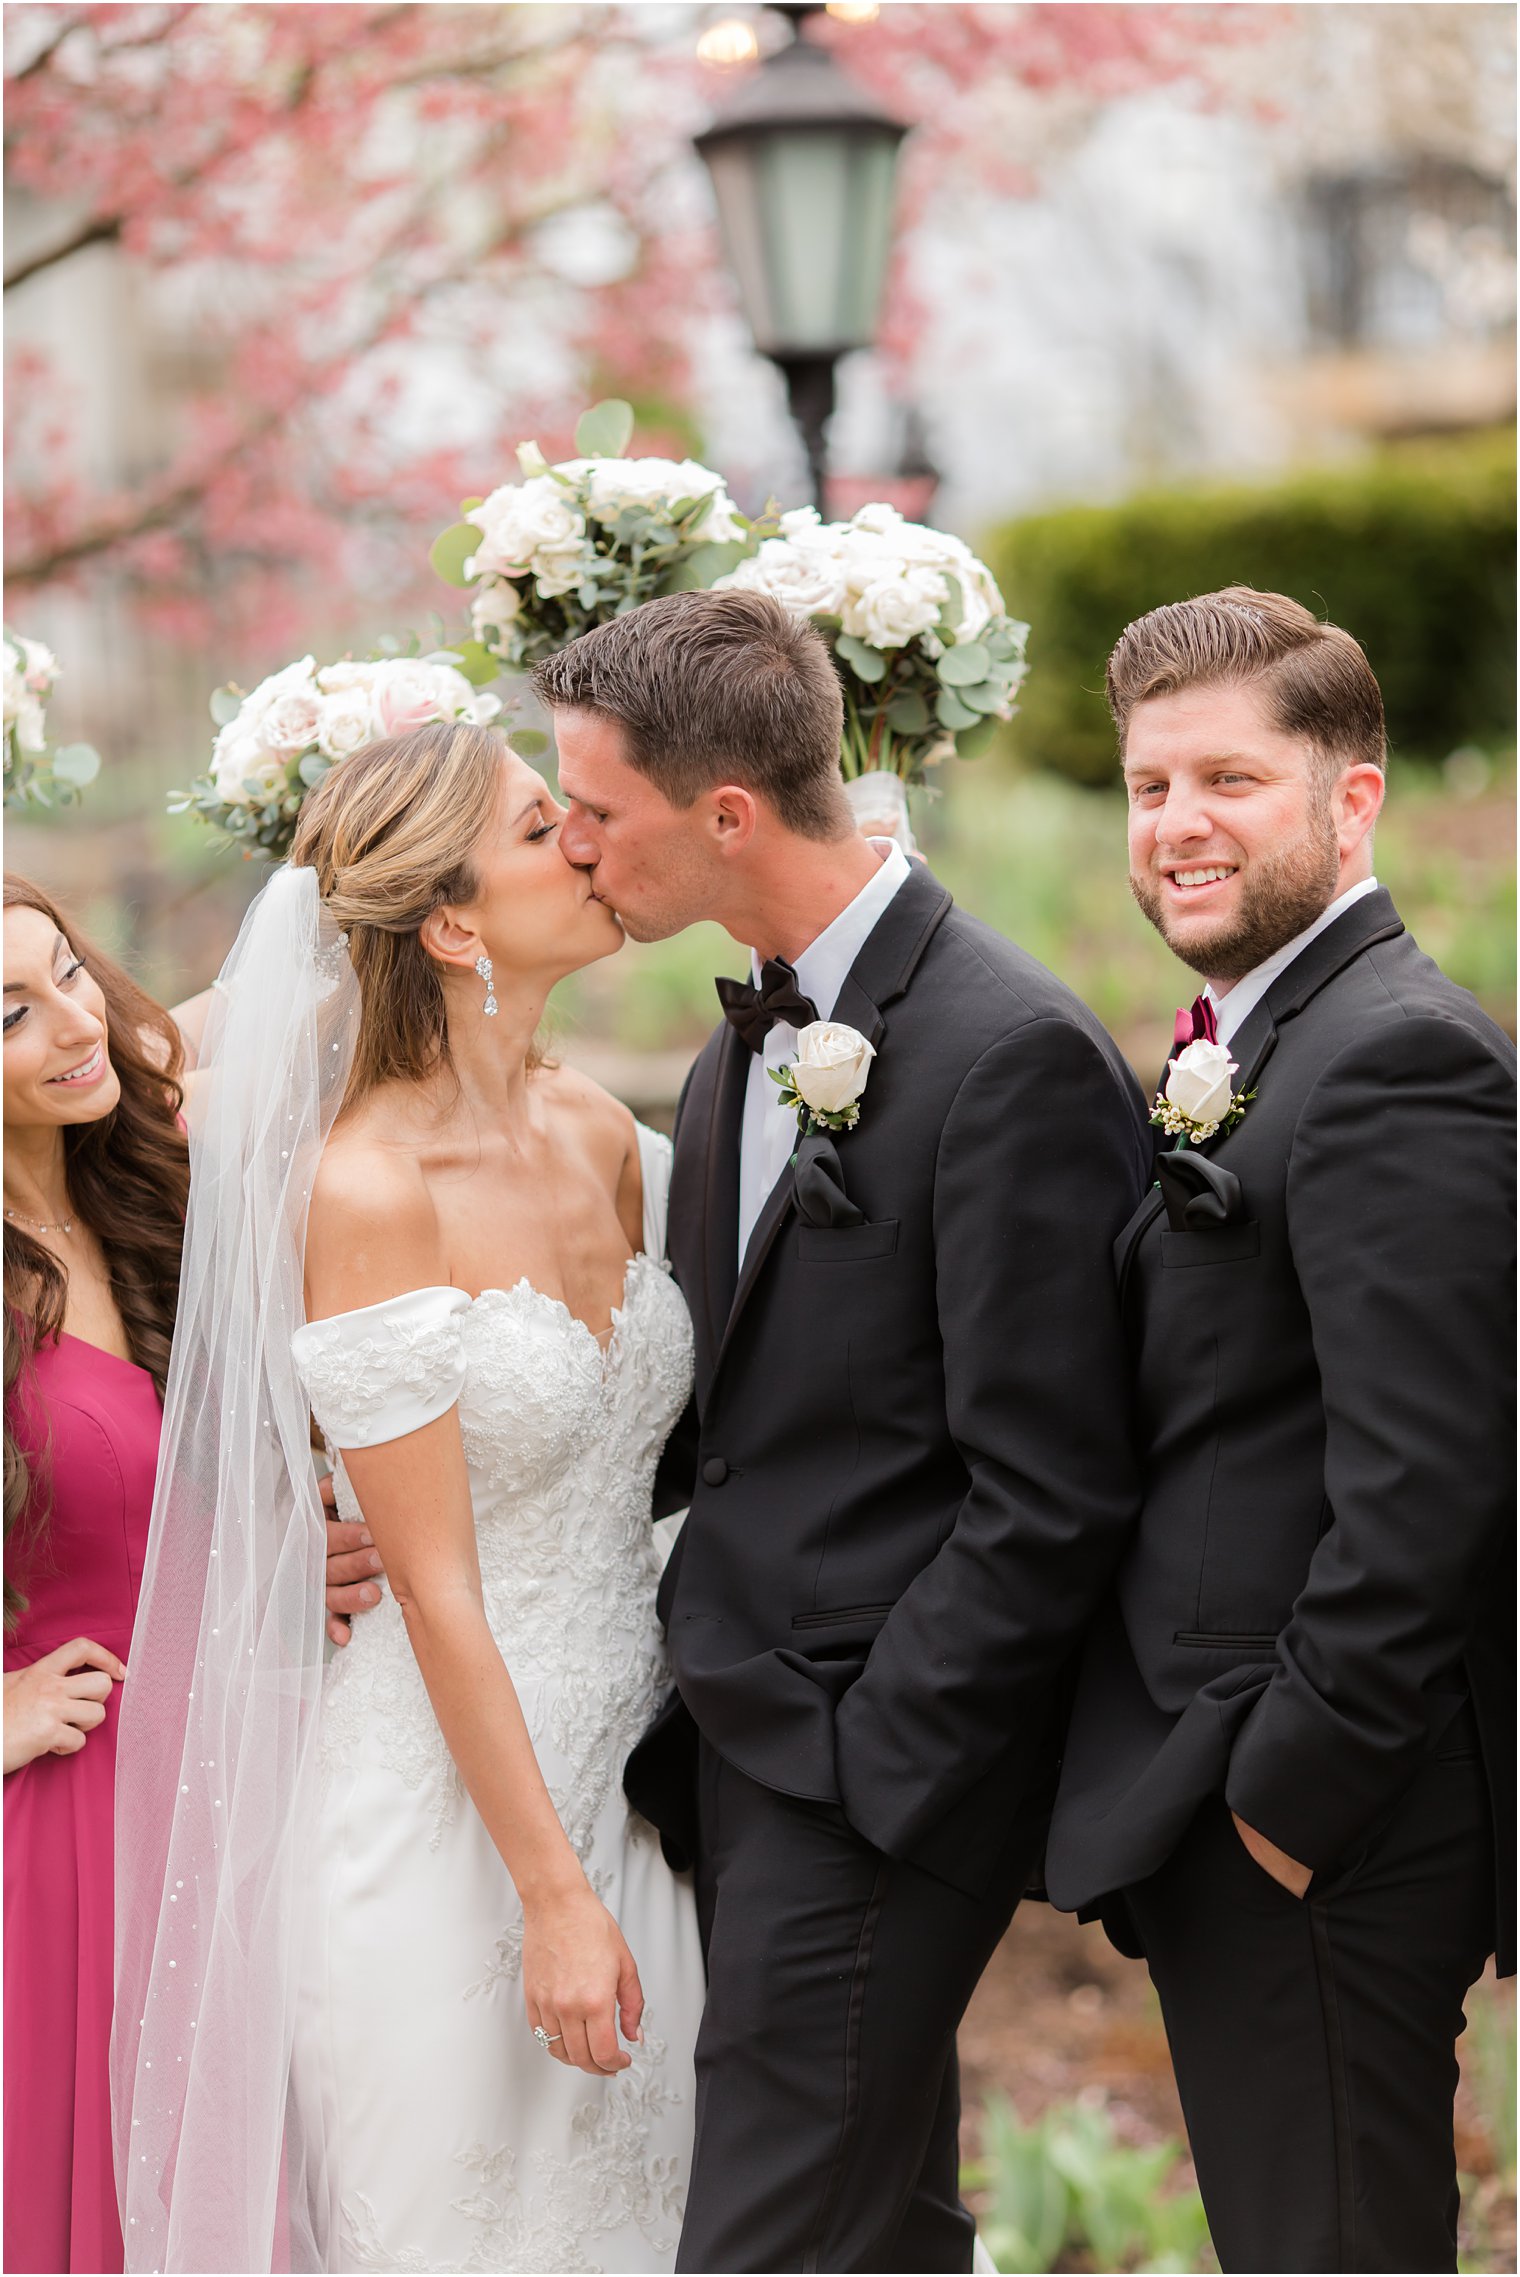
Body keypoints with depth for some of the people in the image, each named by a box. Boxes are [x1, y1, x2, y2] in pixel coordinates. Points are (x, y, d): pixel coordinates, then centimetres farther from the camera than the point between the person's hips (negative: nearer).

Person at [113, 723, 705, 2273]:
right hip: (452, 1809, -7)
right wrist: (550, 1893, -15)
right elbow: (436, 1589, -17)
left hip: (631, 1772, 7)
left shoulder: (600, 1136, 2)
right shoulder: (365, 1189, -18)